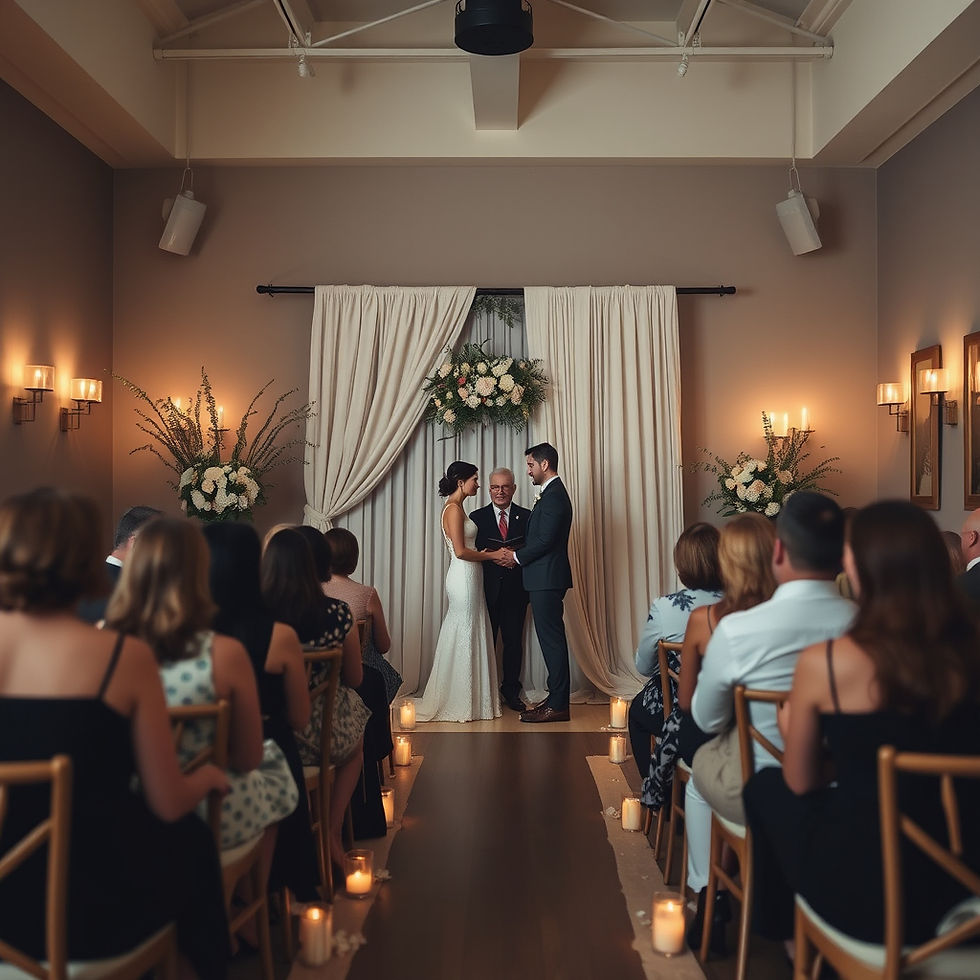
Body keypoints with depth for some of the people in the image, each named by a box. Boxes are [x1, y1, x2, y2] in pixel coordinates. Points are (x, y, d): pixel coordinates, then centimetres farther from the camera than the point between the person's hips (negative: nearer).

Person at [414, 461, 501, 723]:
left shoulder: (456, 509, 16)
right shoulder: (453, 509, -14)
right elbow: (460, 551, -20)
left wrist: (483, 553, 9)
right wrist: (492, 555, -11)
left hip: (468, 578, 10)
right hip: (464, 577, -10)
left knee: (462, 637, 13)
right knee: (465, 637, -3)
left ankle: (460, 699, 20)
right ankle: (461, 703, 4)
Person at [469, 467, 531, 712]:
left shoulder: (526, 516, 6)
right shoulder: (477, 517, 5)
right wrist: (489, 556, -14)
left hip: (515, 590, 1)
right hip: (487, 589, 0)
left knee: (513, 641, 7)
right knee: (485, 641, 4)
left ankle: (511, 691, 18)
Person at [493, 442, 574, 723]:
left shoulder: (553, 495, -15)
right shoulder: (552, 493, 18)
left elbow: (545, 540, -21)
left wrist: (516, 557, -9)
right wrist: (515, 554, 7)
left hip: (547, 578, -11)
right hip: (546, 577, 11)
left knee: (551, 639, -7)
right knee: (552, 638, 14)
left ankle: (558, 705, -3)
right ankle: (556, 697, 21)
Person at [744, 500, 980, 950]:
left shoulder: (822, 661, -17)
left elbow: (800, 782, -1)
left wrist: (792, 728, 18)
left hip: (863, 892, -4)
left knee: (768, 785, 22)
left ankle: (779, 926, 42)